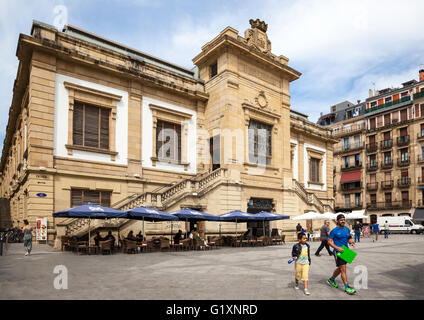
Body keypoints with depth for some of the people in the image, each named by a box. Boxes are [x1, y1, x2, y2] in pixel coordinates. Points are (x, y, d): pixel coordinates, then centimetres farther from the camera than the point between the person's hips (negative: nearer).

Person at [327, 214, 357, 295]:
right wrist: (337, 248, -23)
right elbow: (329, 241, -10)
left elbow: (349, 239, 18)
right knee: (343, 269, -8)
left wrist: (351, 242, -5)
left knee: (340, 268, 18)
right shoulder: (334, 231, -10)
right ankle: (347, 288, -1)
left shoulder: (347, 229, 9)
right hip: (338, 252, -7)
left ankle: (331, 280, 39)